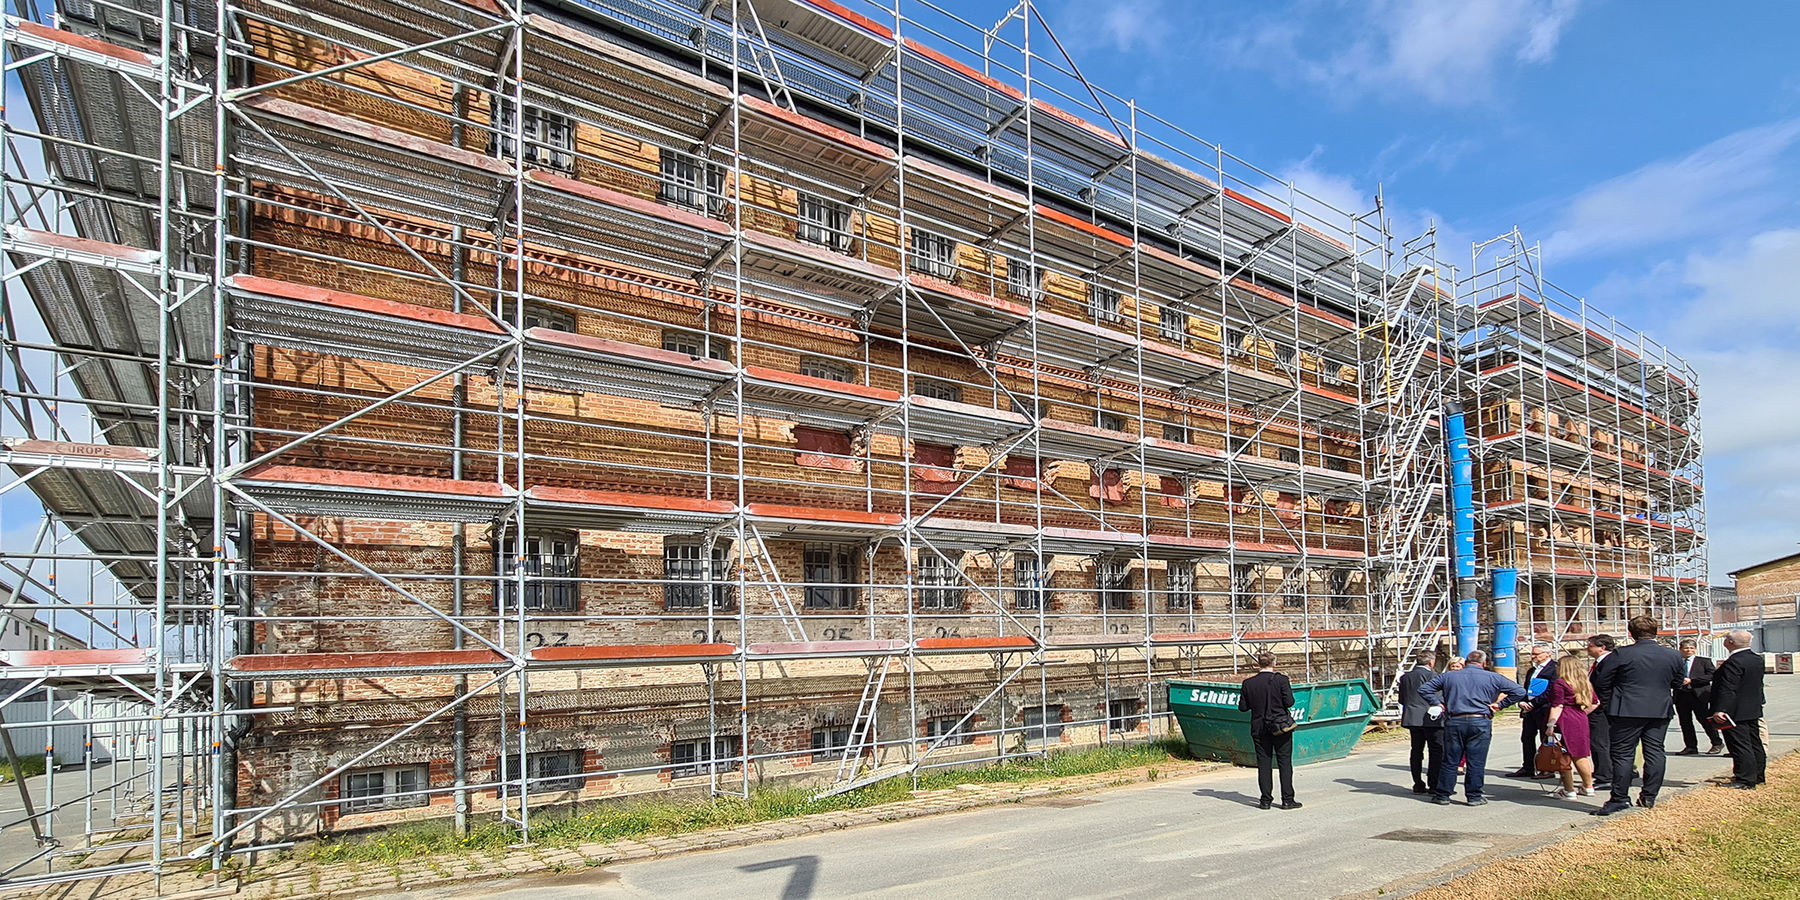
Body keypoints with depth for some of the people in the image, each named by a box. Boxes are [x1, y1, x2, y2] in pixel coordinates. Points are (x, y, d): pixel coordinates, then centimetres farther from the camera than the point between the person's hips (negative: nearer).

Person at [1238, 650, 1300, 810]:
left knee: (1264, 763, 7)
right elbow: (1289, 702, -14)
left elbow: (1243, 707, 0)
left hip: (1259, 729, 2)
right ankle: (1287, 800, 6)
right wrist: (1290, 693, 6)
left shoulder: (1248, 683, -2)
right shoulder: (1281, 680, -10)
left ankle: (1266, 800, 8)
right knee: (1285, 763, 5)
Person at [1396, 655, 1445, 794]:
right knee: (1437, 751, 1)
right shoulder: (1431, 675, -10)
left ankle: (1418, 784, 13)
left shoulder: (1405, 677, 10)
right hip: (1431, 719, -6)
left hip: (1412, 719, 6)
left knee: (1416, 751, 10)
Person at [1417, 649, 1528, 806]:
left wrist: (1437, 703, 9)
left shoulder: (1448, 676, 10)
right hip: (1480, 723, -1)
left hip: (1454, 722, 1)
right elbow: (1519, 692, 6)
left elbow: (1423, 689, 9)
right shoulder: (1493, 677, 6)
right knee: (1476, 762, 6)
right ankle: (1474, 796, 10)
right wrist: (1500, 704, 6)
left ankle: (1442, 795, 11)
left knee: (1449, 761, 7)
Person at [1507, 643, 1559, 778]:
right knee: (1526, 738, 10)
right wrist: (1522, 702, 1)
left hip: (1544, 710, -8)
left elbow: (1551, 692, -16)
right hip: (1529, 710, 8)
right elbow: (1525, 688, 20)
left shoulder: (1554, 669, -10)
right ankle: (1528, 768, 18)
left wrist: (1533, 703, -16)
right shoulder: (1531, 670, 18)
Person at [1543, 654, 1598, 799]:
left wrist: (1550, 725, -15)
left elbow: (1557, 706, -15)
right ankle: (1588, 787, 24)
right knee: (1580, 755, 16)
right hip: (1580, 721, 7)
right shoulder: (1586, 683, 13)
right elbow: (1594, 704, 19)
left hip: (1564, 722, -7)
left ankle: (1569, 790, 1)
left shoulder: (1559, 683, -9)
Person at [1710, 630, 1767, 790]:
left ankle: (1746, 781, -4)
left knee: (1740, 746, -6)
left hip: (1736, 713, -10)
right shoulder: (1756, 658, 7)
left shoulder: (1734, 662, -23)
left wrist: (1720, 710, -28)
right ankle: (1758, 775, 30)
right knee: (1754, 744, 18)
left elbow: (1728, 689, -27)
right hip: (1754, 710, 10)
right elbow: (1757, 684, 21)